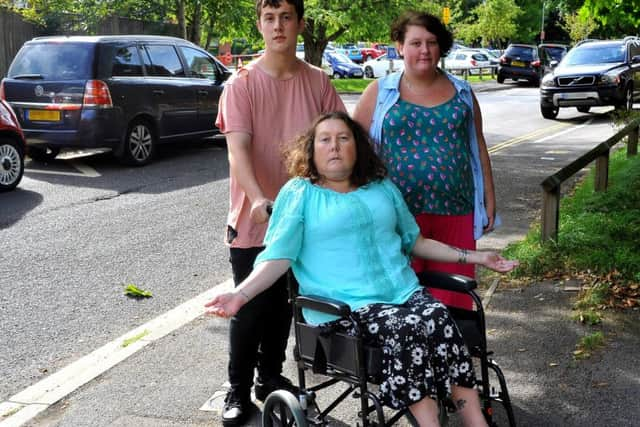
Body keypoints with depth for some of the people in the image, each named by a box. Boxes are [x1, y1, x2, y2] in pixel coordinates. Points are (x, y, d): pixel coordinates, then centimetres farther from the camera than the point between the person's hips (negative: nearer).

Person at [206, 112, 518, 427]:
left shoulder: (383, 188, 21)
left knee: (440, 320, -27)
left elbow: (414, 242, 28)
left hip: (405, 291, 4)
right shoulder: (298, 193, 7)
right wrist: (241, 294, -18)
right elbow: (278, 256, -1)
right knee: (407, 329, -32)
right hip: (345, 306, -4)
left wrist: (474, 257, 25)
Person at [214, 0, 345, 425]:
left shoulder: (318, 82, 1)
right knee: (251, 308, 4)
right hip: (253, 219, -3)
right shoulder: (242, 83, -8)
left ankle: (270, 376, 34)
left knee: (283, 305, 15)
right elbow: (238, 150, -18)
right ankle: (238, 389, 20)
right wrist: (258, 201, -33)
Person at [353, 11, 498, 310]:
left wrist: (489, 200, 12)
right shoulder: (379, 92, 3)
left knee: (453, 293, 5)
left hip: (455, 210, 2)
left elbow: (478, 146, 15)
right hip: (399, 213, -2)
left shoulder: (461, 92, 11)